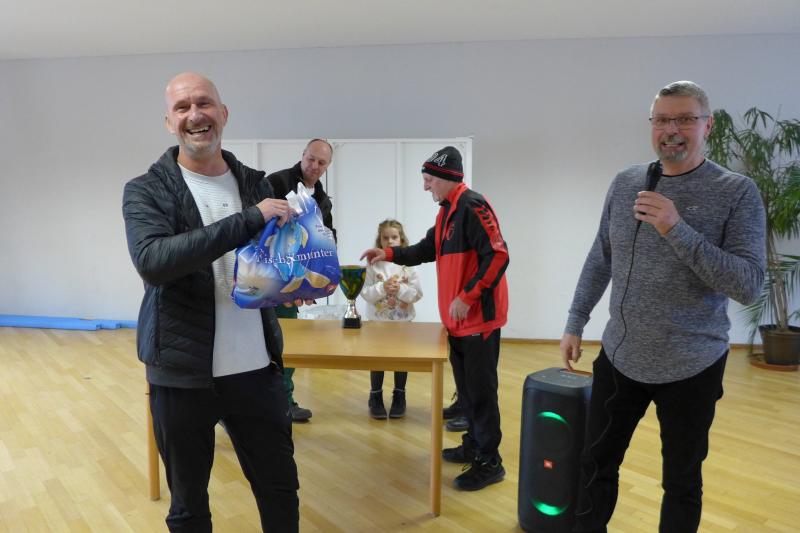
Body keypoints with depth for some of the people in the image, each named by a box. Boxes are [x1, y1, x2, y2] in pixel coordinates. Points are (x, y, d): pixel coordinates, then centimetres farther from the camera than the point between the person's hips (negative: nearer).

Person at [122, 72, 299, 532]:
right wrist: (249, 219, -29)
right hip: (182, 372, -2)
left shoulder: (256, 183, 5)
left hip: (258, 366, 3)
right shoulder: (146, 191, -5)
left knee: (280, 487, 15)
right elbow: (151, 260, -24)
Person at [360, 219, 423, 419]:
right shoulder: (373, 264, -6)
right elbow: (366, 293, -10)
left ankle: (399, 398, 27)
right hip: (378, 320, 0)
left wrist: (400, 289, -23)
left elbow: (417, 294, -8)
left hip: (403, 321, 1)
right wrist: (383, 288, -25)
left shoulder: (408, 264, -5)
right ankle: (376, 398, 25)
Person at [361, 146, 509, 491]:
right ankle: (473, 446, 32)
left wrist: (468, 296, -22)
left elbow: (498, 256, -22)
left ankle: (490, 463, 9)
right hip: (458, 319, 10)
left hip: (479, 316, -9)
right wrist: (389, 254, 13)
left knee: (480, 390, -2)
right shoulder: (447, 211, 15)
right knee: (466, 388, 17)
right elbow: (428, 250, 23)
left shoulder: (472, 206, -15)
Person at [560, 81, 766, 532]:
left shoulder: (738, 193, -10)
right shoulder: (625, 183, 3)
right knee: (597, 465, 15)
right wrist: (576, 323, 11)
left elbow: (749, 286, -18)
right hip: (619, 358, 4)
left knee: (682, 481, 15)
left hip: (691, 367, -3)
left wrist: (677, 230, -27)